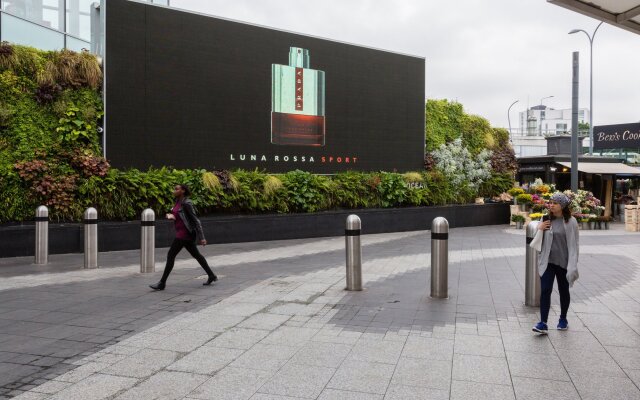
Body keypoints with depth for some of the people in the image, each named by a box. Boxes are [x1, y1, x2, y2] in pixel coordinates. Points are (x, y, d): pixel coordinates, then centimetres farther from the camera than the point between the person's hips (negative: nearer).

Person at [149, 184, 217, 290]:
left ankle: (162, 283, -1)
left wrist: (201, 238, -18)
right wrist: (170, 215, -8)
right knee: (196, 255, 16)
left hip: (185, 233, -10)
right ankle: (211, 275, 24)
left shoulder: (186, 204, -16)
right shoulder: (179, 202, 13)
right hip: (182, 233, 10)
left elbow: (195, 220, -17)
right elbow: (176, 216, 18)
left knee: (170, 255, -7)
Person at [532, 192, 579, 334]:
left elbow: (574, 244, -6)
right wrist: (539, 229, -9)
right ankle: (543, 323, -6)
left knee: (564, 291, 14)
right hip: (547, 262, 2)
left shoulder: (571, 221, -6)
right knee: (545, 291, -7)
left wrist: (573, 265, -10)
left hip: (563, 262, -2)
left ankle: (563, 319, 32)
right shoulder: (546, 219, 4)